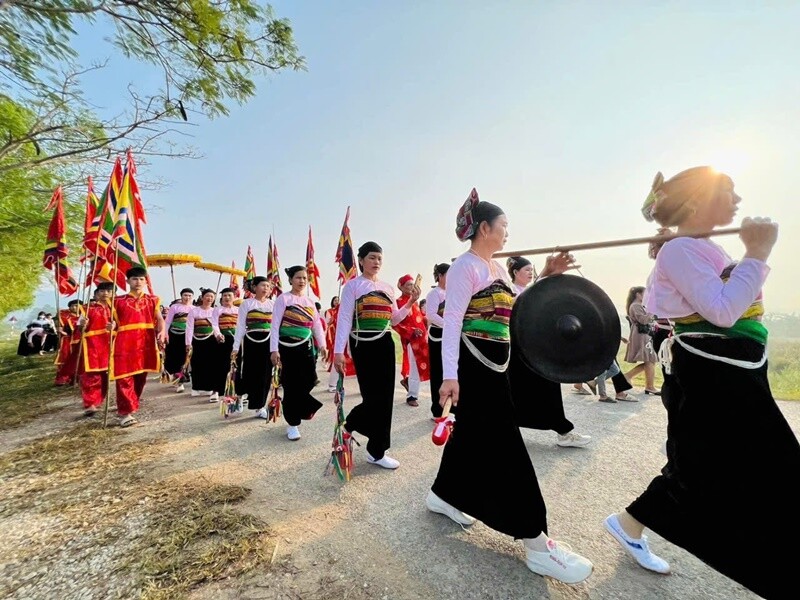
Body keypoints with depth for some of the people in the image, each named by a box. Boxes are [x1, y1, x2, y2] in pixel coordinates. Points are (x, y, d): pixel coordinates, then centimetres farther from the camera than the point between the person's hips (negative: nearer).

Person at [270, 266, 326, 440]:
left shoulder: (310, 301, 11)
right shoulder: (283, 298, -5)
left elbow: (317, 324, 13)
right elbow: (275, 325, -9)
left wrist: (322, 344, 4)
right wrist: (274, 349, -15)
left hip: (306, 346, 5)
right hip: (287, 347, -5)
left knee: (309, 380, 2)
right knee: (291, 385, -1)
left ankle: (298, 408, 31)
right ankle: (292, 423, 13)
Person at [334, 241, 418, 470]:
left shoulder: (387, 288, 13)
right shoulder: (352, 285, -3)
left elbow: (394, 320, 15)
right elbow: (344, 319, -10)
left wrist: (410, 303, 0)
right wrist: (338, 351, -18)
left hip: (385, 344, 6)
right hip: (363, 346, -5)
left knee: (385, 396, 6)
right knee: (373, 396, -7)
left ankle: (376, 450, 19)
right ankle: (349, 426, 24)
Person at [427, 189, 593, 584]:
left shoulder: (496, 268, 15)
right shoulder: (465, 266, -12)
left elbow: (514, 309, 20)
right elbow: (452, 321, -19)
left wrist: (546, 278, 11)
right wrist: (450, 376, -26)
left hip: (496, 364, 9)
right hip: (473, 365, -9)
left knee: (471, 433, 18)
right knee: (505, 444, -5)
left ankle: (443, 496, 38)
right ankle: (537, 544, 6)